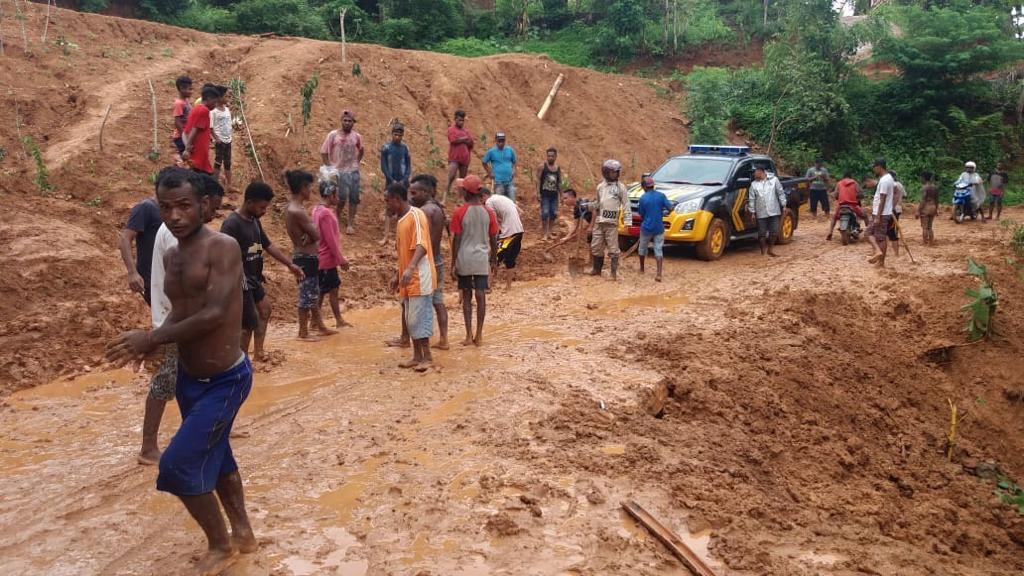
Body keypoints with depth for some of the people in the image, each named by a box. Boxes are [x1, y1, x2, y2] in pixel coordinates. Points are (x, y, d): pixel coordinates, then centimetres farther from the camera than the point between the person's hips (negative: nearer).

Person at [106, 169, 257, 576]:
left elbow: (215, 314, -27)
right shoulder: (171, 256, 5)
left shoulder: (222, 248, -19)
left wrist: (153, 338, -22)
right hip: (190, 377, 8)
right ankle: (242, 533, 39)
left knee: (179, 463, -9)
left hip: (225, 380, -8)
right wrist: (153, 340, -6)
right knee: (215, 456, 19)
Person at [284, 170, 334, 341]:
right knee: (307, 295, 2)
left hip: (307, 257, 10)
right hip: (305, 258, -10)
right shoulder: (297, 211, -23)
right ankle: (303, 332, 13)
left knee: (314, 293, 20)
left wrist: (308, 236, -15)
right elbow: (317, 235, -20)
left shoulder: (292, 207, 7)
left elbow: (312, 234, 5)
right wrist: (311, 235, -2)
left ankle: (320, 326, 32)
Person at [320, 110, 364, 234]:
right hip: (339, 172, -3)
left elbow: (361, 150, 25)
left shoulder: (357, 136, 4)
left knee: (354, 199, 2)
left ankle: (350, 224, 11)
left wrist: (356, 162, 13)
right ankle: (337, 220, 21)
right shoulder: (333, 135, -7)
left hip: (353, 172, 4)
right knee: (341, 199, -4)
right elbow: (323, 153, -4)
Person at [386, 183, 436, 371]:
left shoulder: (416, 215, -13)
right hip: (407, 279, 9)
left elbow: (421, 245, -27)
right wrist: (397, 275, 21)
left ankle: (427, 358, 2)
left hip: (419, 278, -9)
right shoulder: (400, 220, 15)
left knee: (419, 317, -6)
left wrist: (410, 268, -40)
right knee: (410, 319, 11)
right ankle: (417, 356, 18)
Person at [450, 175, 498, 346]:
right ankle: (479, 335, 9)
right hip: (482, 260, 2)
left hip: (464, 260, -2)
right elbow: (493, 239, 5)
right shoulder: (488, 212, 1)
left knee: (467, 296, 7)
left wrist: (453, 264, -1)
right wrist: (493, 258, 18)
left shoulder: (460, 212, -7)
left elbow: (456, 240, -7)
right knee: (480, 296, 5)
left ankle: (469, 335, 8)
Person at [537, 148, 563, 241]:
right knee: (545, 213, -10)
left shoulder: (558, 168, 9)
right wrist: (538, 193, -13)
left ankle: (549, 232, 17)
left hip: (554, 194, 5)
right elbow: (538, 179, -6)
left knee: (553, 214, 5)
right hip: (544, 194, -5)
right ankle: (545, 233, -3)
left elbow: (560, 182, 14)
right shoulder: (542, 166, -3)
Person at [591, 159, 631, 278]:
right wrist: (593, 222, 17)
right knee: (596, 247, 8)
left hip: (612, 223, -4)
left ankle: (614, 272, 1)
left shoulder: (620, 187, -2)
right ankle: (597, 269, 21)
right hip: (599, 222, 4)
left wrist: (627, 221, -11)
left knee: (613, 248, -4)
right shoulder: (600, 187, 10)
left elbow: (626, 205, -3)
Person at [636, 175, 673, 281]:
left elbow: (641, 215, -2)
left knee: (642, 248, 20)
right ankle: (659, 274, -10)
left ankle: (641, 269, 35)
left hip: (646, 227, -1)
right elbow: (670, 209, -6)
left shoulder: (643, 198, -10)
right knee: (659, 250, 2)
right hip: (659, 228, 2)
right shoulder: (661, 195, -5)